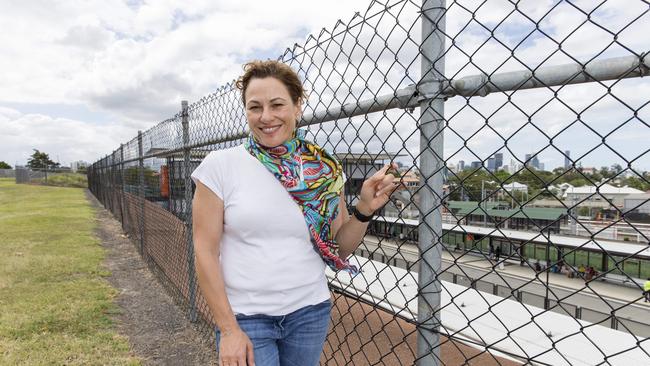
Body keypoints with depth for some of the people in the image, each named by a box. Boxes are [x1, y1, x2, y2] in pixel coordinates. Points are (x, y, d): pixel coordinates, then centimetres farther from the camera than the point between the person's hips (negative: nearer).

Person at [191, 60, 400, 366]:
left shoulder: (324, 170, -3)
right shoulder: (220, 166, -9)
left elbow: (340, 249, 3)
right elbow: (205, 251, -7)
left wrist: (364, 209, -13)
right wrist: (228, 329, -9)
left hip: (310, 312, 3)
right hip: (244, 317, -2)